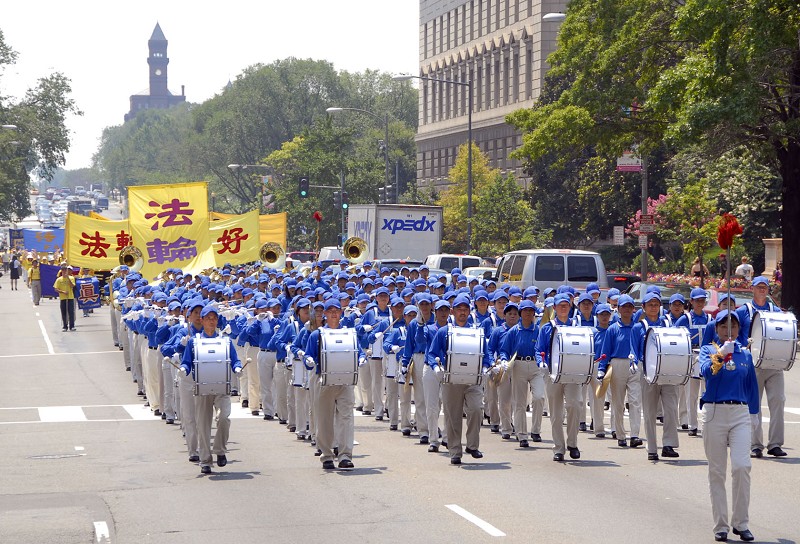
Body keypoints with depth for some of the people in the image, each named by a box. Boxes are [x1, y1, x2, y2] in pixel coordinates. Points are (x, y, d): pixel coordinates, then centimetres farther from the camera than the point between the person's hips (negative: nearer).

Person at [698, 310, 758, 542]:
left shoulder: (745, 355, 12)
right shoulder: (708, 350, 5)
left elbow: (752, 387, 18)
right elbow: (705, 371, -16)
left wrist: (752, 413, 13)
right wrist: (721, 354, -29)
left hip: (740, 414, 1)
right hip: (714, 412, -1)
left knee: (742, 466, -14)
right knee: (716, 471, 2)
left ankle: (741, 523, -3)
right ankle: (720, 525, 9)